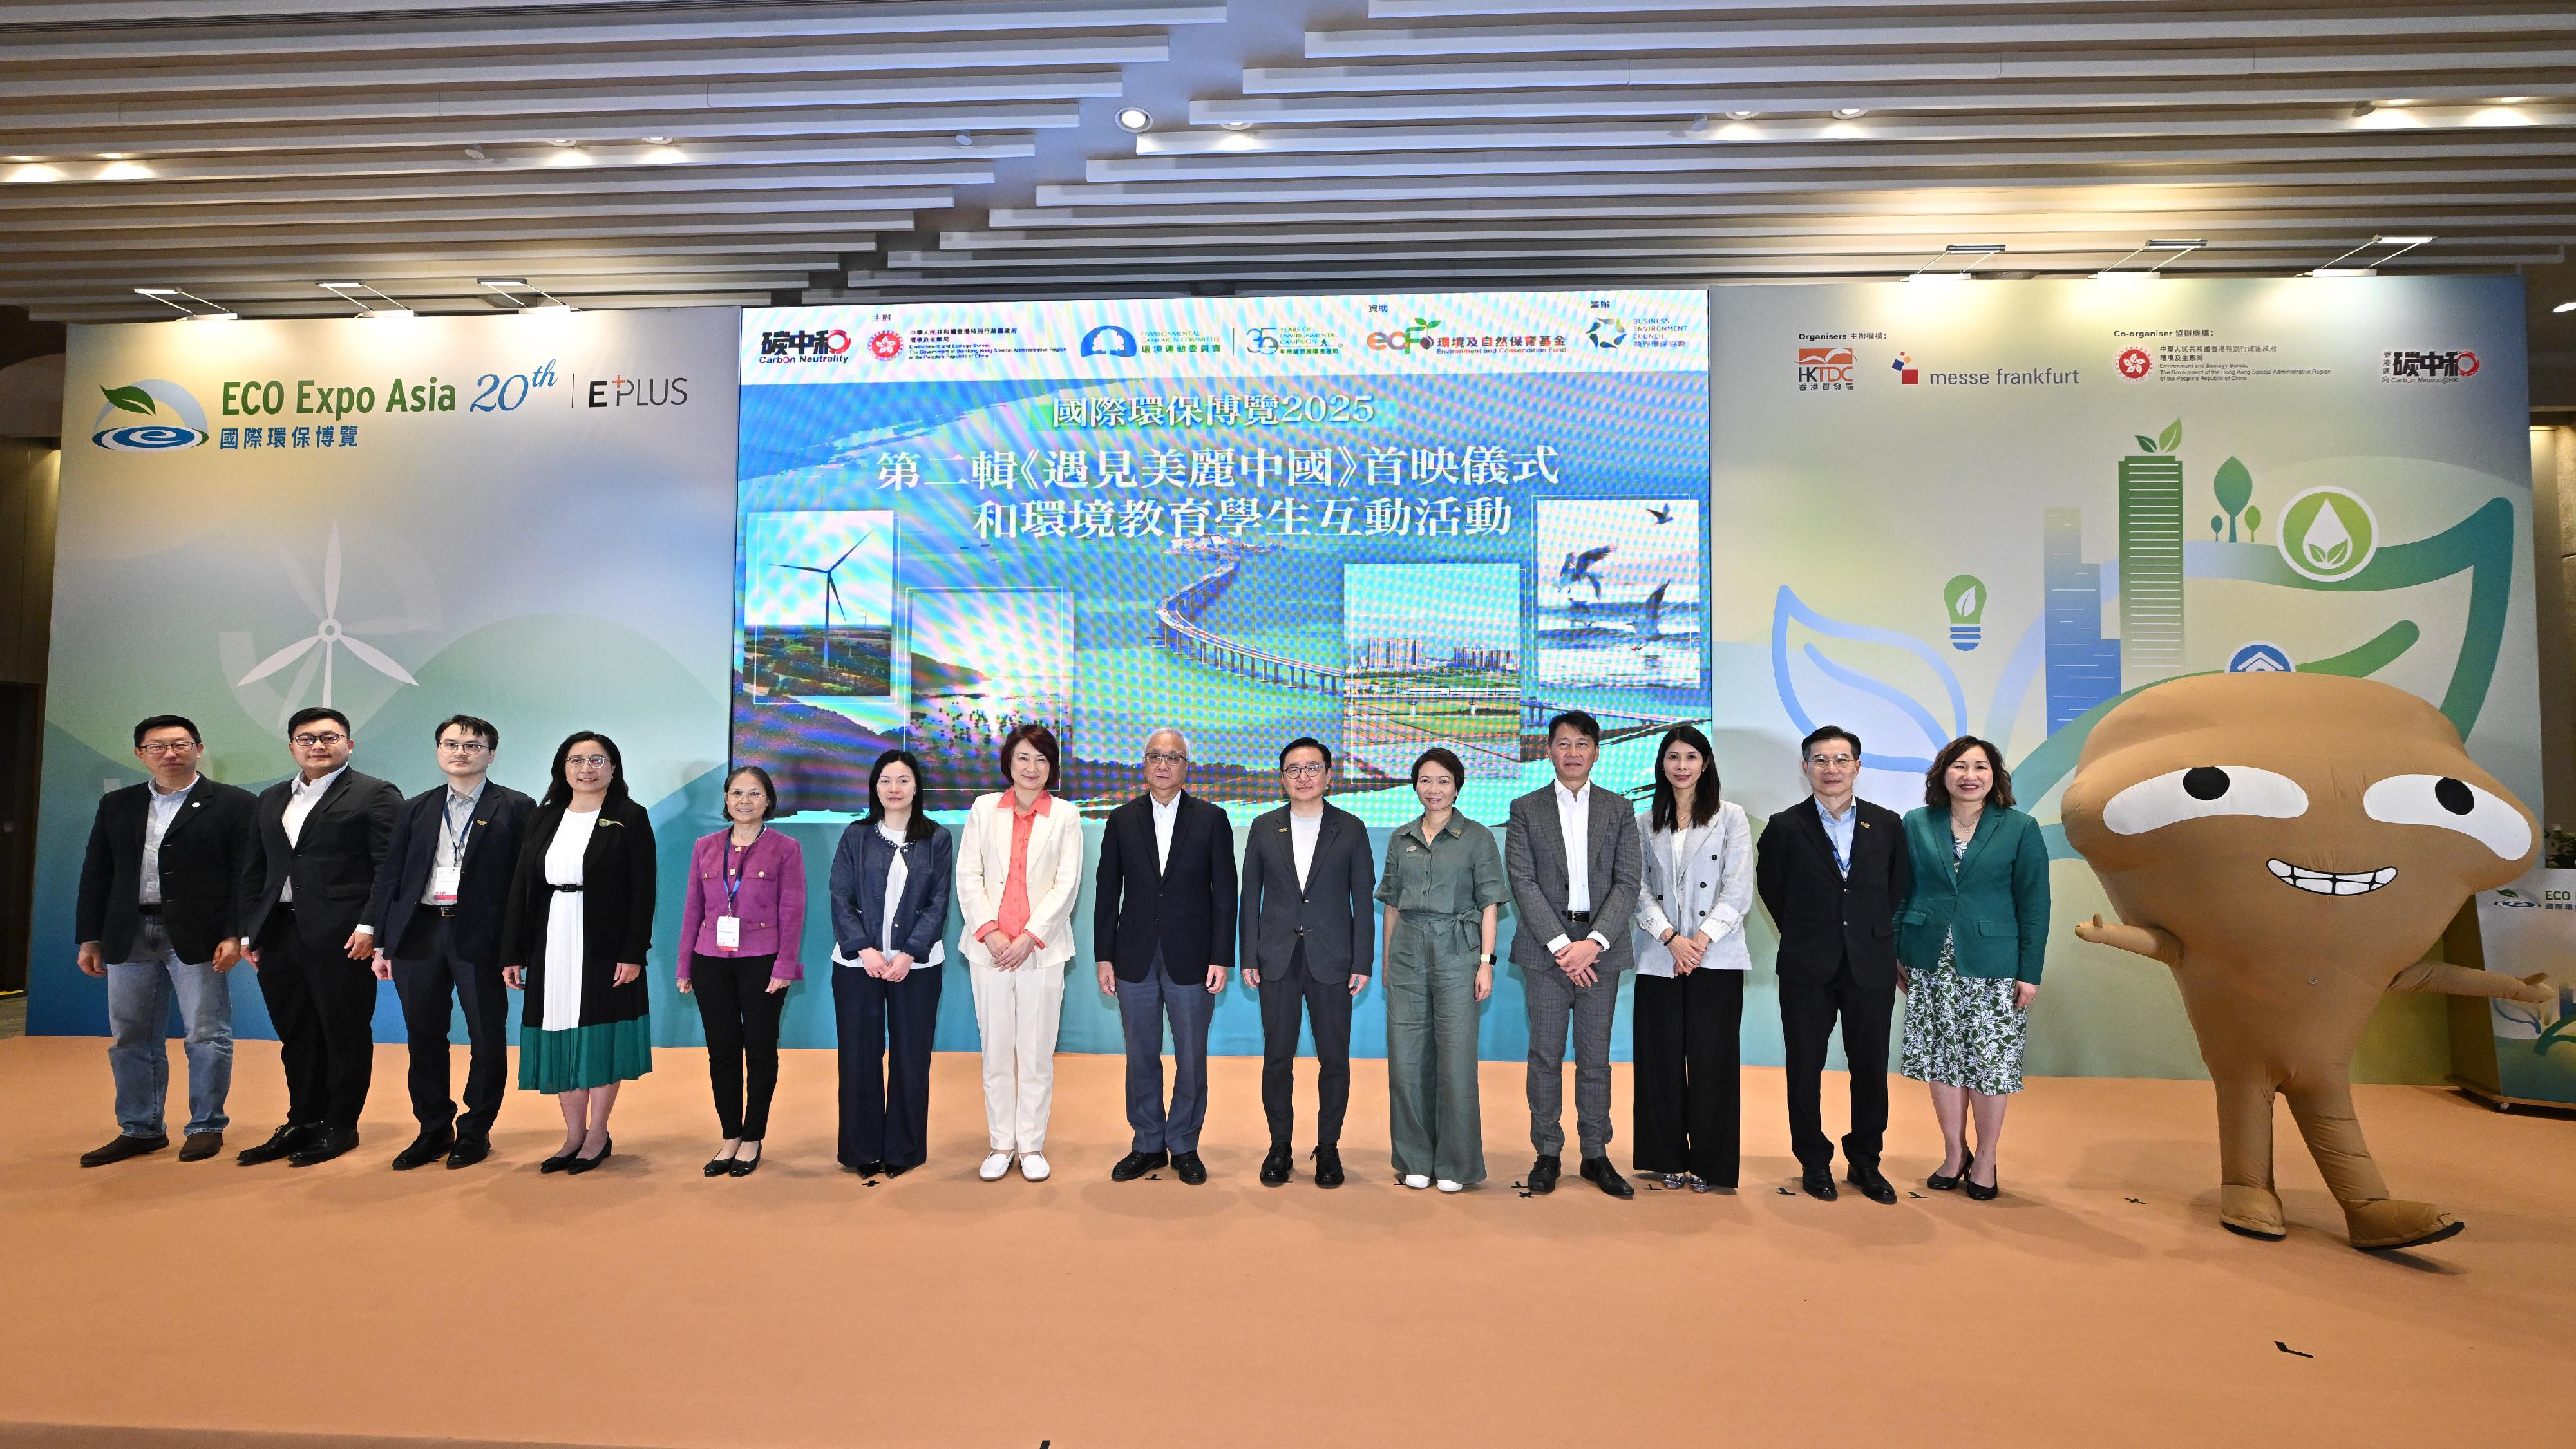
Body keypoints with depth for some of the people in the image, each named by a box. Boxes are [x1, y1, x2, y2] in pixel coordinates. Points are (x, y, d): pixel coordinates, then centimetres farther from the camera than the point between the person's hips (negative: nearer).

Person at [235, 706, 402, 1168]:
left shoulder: (376, 796, -3)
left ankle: (340, 1127, 13)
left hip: (342, 937, -6)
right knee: (296, 1035, 12)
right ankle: (302, 1123, 23)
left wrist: (370, 927, -16)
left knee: (345, 1034, 2)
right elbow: (255, 871, 20)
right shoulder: (271, 799, 18)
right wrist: (249, 930, 13)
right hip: (279, 935, 6)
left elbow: (390, 869, -9)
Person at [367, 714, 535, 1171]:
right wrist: (382, 943, 6)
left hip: (480, 938, -4)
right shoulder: (415, 810, 13)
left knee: (487, 1039, 4)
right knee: (424, 1039, 11)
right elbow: (390, 877, 12)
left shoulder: (516, 809, 0)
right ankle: (433, 1130, 25)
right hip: (419, 936, 4)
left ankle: (475, 1131, 19)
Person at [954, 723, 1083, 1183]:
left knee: (1037, 1053, 3)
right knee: (996, 1052, 6)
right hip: (990, 949, 1)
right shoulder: (985, 809, 7)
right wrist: (989, 932, -9)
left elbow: (1066, 885, -1)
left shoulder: (1065, 817, 5)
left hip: (1041, 949, -1)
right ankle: (1001, 1144, 19)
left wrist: (1029, 937, -10)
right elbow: (968, 876, 3)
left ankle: (1031, 1146, 15)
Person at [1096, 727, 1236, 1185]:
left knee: (1191, 1061, 6)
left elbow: (1224, 894, -1)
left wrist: (1221, 958, -6)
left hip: (1191, 959, -1)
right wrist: (1104, 957, 2)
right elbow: (1108, 893, 6)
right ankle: (1148, 1145, 24)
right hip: (1135, 959, 2)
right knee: (1142, 1059, 10)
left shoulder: (1212, 820, 1)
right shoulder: (1122, 820, 6)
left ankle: (1184, 1147, 21)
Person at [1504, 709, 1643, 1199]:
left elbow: (1627, 883, 0)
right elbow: (1523, 882, -4)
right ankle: (1547, 1154, 14)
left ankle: (1596, 1155, 17)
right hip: (1546, 948, -1)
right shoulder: (1526, 809, 4)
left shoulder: (1618, 810, 8)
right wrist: (1560, 944, -13)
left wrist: (1593, 942, -13)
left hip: (1600, 947, 1)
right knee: (1545, 1055, 4)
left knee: (1595, 1057, 7)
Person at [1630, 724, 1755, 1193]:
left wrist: (1702, 939, -13)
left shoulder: (1731, 817, 4)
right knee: (1663, 1057, 4)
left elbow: (1738, 890, -3)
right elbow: (1639, 890, 4)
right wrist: (1671, 938, -10)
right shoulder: (1645, 823, 11)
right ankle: (1670, 1158, 16)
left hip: (1716, 958, -2)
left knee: (1711, 1058, 0)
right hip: (1659, 958, 2)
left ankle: (1709, 1162, 11)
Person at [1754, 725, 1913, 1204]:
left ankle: (1865, 1162, 24)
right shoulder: (1785, 828, -3)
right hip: (1807, 969, -1)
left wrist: (1875, 939, 8)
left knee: (1871, 1068, 8)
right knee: (1805, 1067, 6)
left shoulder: (1888, 825, 3)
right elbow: (1772, 889, 7)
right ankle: (1814, 1161, 21)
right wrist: (1804, 937, 9)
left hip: (1871, 966, 1)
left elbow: (1898, 889, 10)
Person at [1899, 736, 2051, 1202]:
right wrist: (1896, 954, 4)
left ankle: (1985, 1159, 20)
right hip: (1931, 964, 2)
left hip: (1993, 966, -2)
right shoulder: (1916, 824, 4)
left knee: (1991, 1061, 3)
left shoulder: (2020, 828, -1)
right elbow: (1900, 893, 7)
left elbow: (2034, 903, -2)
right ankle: (1954, 1153, 24)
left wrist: (2030, 972, -6)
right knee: (1942, 1058, 8)